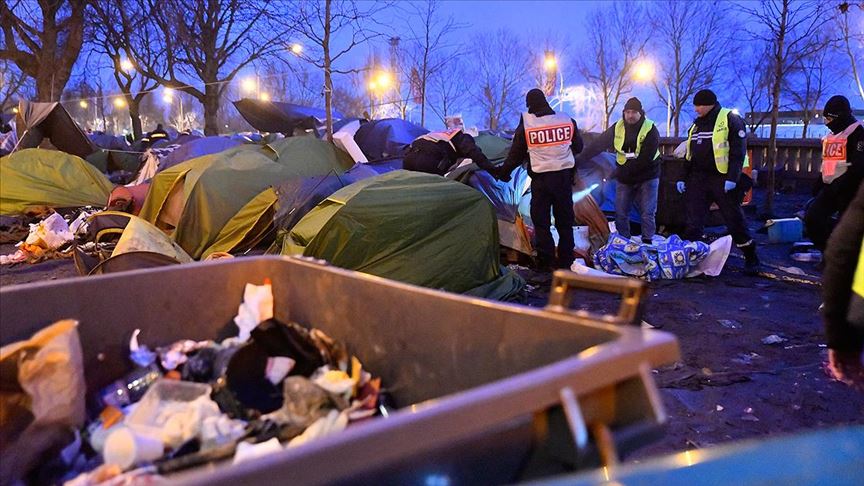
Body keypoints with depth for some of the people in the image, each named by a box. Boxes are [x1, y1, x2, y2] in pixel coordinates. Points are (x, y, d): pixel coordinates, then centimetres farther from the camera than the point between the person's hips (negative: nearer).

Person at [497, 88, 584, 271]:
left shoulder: (526, 124, -7)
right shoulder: (567, 120, 2)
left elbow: (516, 154, -1)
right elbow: (578, 147, 13)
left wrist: (504, 172, 14)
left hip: (540, 178, -3)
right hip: (564, 175, 3)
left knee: (541, 221, 6)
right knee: (565, 220, 12)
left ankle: (545, 262, 5)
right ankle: (565, 261, 18)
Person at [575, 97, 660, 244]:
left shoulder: (650, 130, -14)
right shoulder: (617, 128, -2)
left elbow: (646, 158, -20)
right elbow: (598, 144, -1)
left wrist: (622, 171, -22)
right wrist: (579, 159, -8)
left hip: (647, 177, -4)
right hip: (624, 178, 4)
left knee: (647, 214, -3)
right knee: (620, 214, 4)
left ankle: (647, 242, 9)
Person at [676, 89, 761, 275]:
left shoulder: (730, 120, -5)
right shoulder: (696, 124, 17)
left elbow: (738, 151, -12)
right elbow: (689, 154, 21)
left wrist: (732, 178, -20)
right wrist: (682, 177, 13)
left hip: (723, 180, -6)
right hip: (698, 179, 6)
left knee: (735, 221, 0)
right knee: (693, 222, 2)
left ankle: (751, 259, 12)